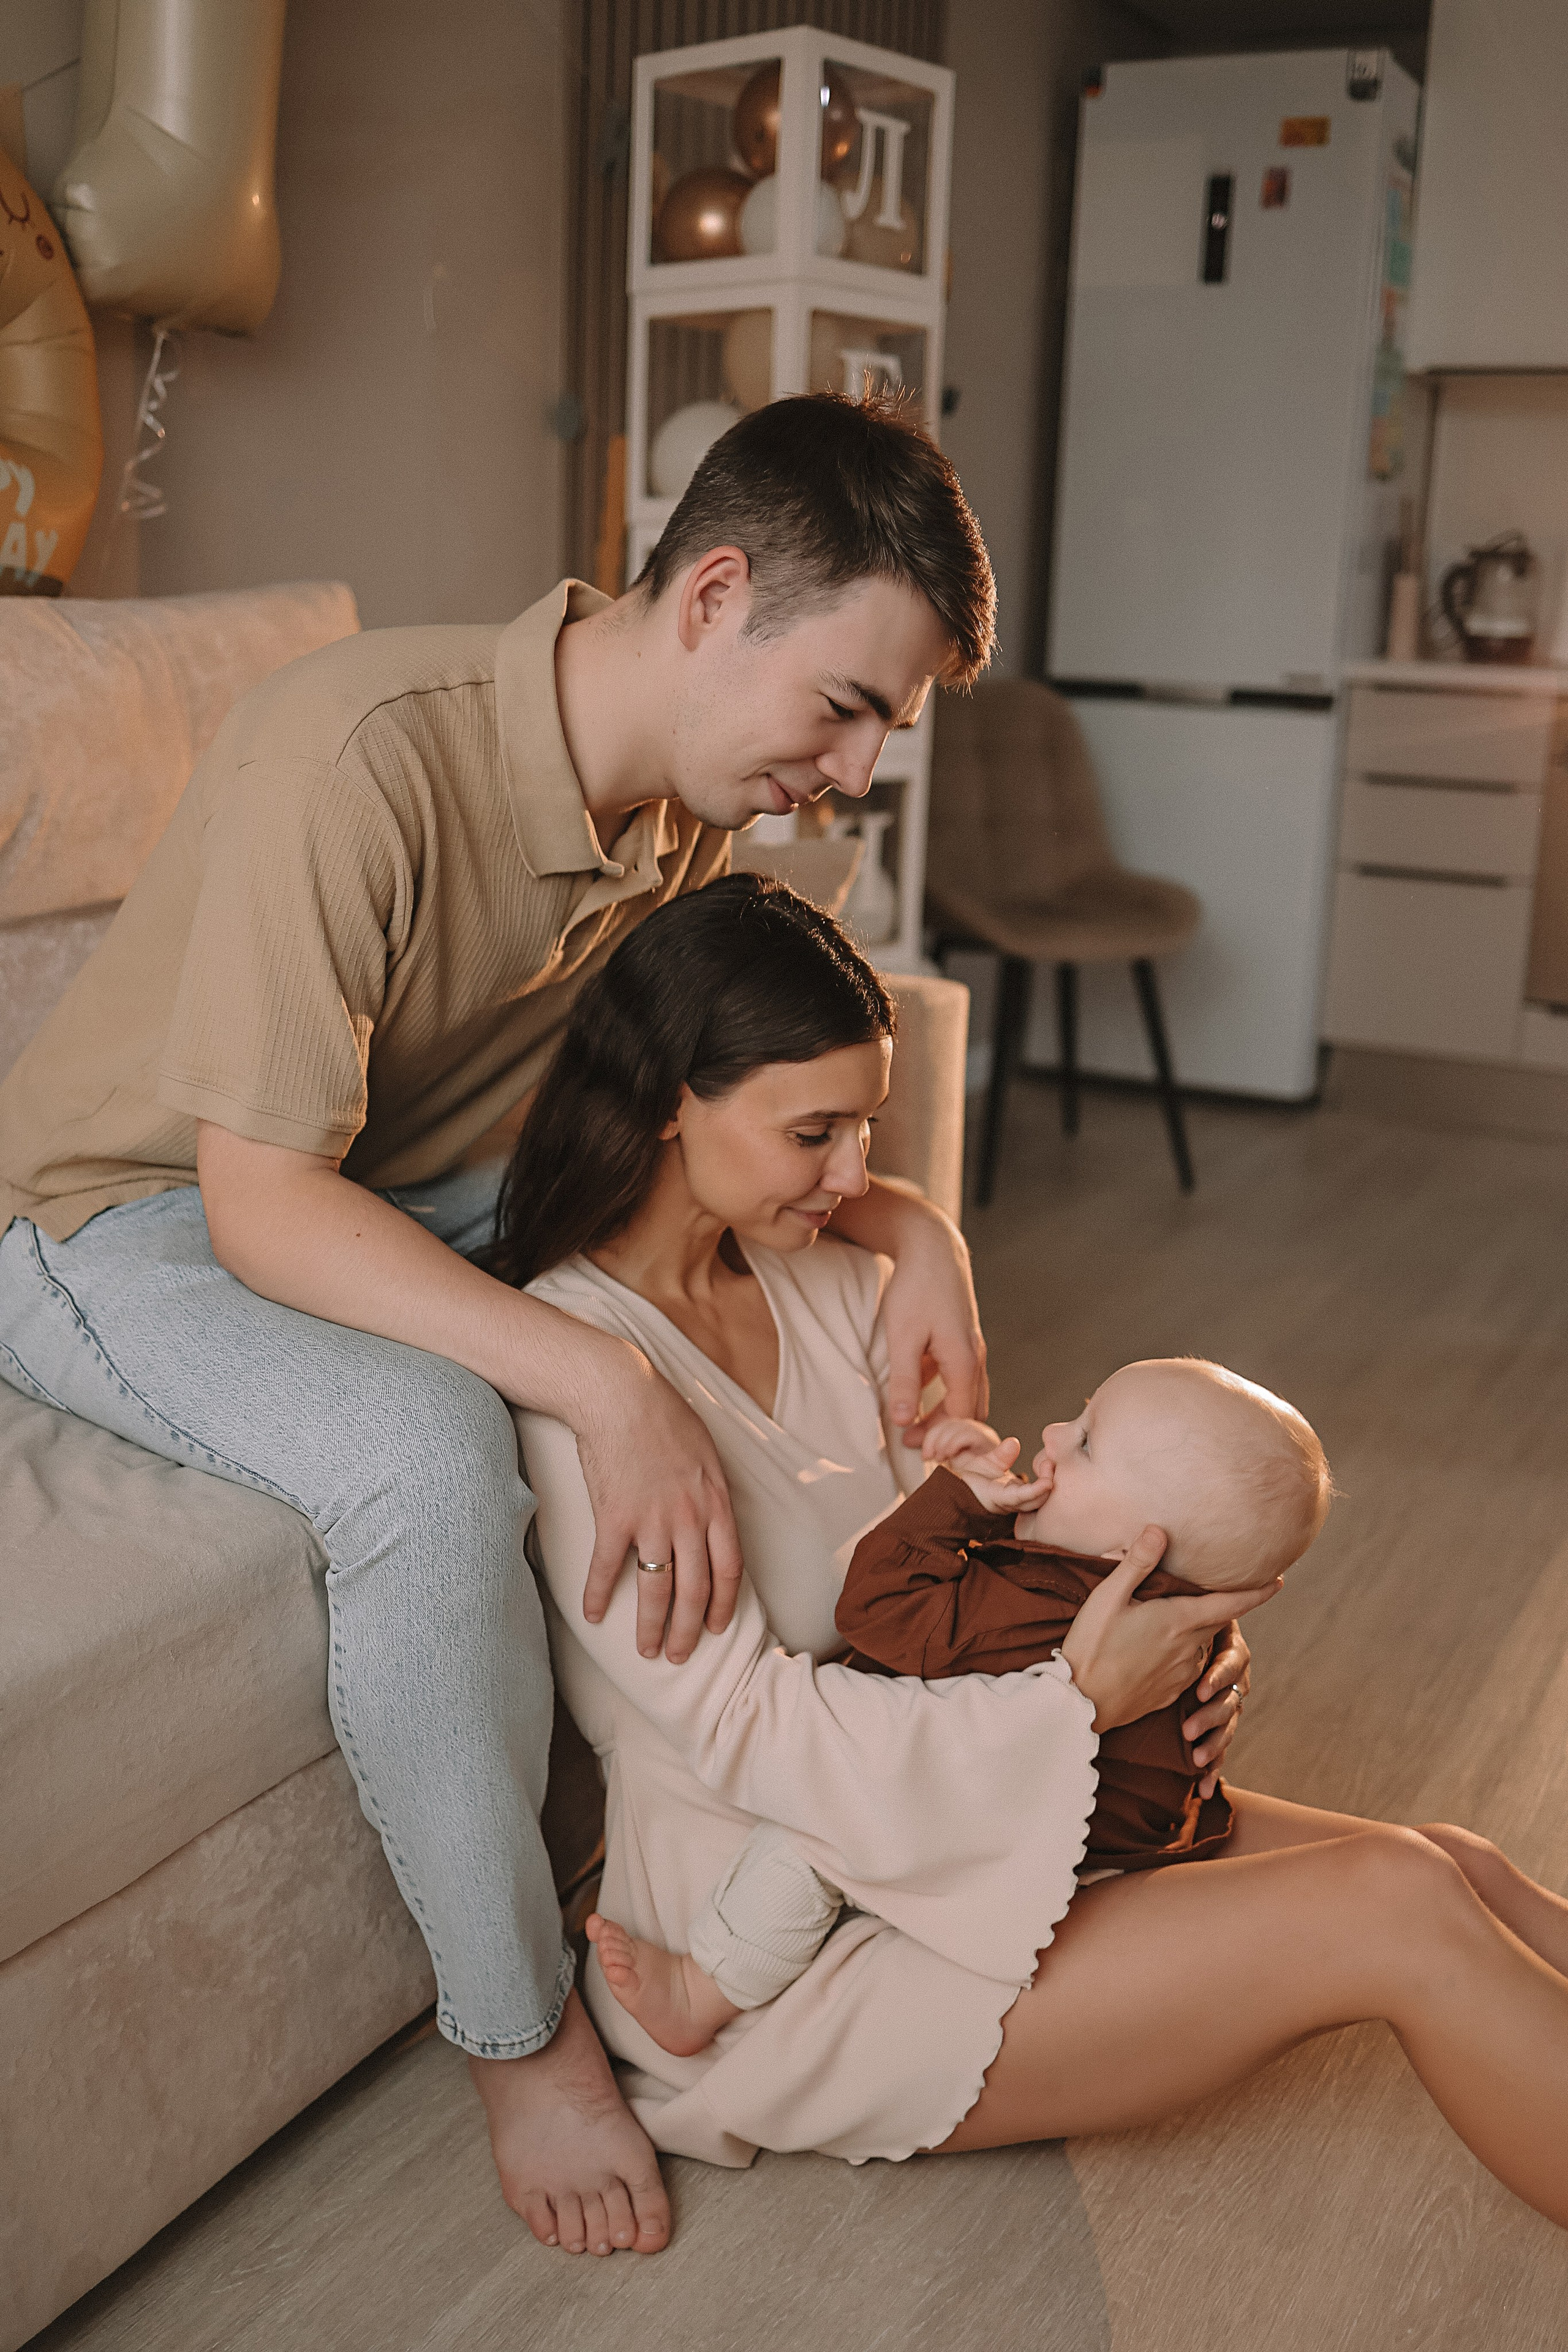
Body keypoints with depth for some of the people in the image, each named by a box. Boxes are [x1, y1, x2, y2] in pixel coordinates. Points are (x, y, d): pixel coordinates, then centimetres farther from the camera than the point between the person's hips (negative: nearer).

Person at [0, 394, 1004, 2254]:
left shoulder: (683, 804, -6)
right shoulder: (360, 755, -32)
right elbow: (261, 1199, -33)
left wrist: (908, 1225, -15)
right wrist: (601, 1383, -41)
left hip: (415, 1194, 8)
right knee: (429, 1452, -36)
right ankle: (518, 2028, -14)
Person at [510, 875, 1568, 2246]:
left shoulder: (830, 1285, 5)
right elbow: (740, 1724, -23)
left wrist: (1142, 1647, -8)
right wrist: (1077, 1704, -26)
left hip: (951, 1809, 8)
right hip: (783, 1951, -8)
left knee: (1457, 1869, -6)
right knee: (1400, 1919, -18)